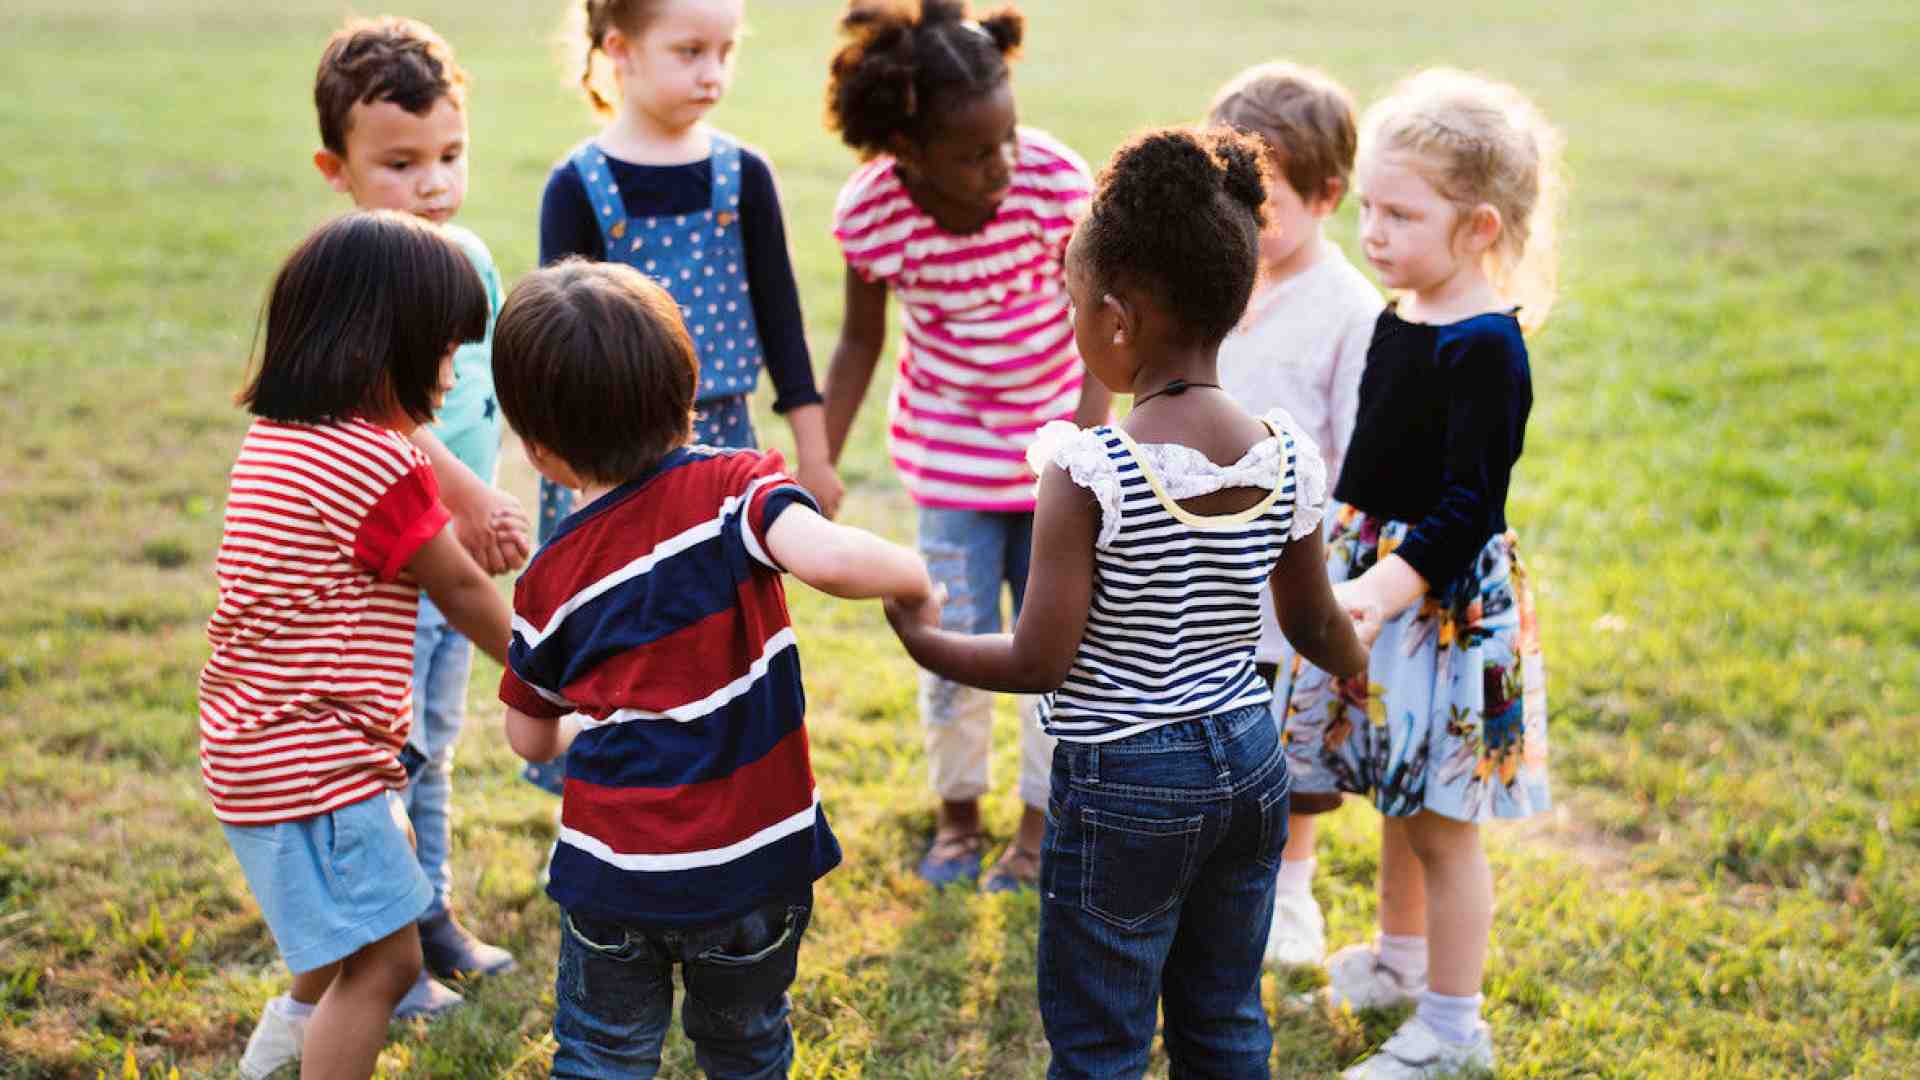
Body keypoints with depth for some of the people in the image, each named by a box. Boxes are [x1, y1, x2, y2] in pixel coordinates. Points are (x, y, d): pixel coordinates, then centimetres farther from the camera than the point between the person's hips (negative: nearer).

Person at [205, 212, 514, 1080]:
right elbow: (463, 595, -9)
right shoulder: (377, 465, -21)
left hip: (256, 743, 10)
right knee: (384, 959, -5)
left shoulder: (279, 432, 6)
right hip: (315, 761, -10)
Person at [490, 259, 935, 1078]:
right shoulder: (734, 487, -13)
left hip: (615, 876, 1)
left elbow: (530, 738, 10)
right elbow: (826, 557, -32)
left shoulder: (549, 581, -3)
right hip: (753, 860, 0)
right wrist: (916, 578, -12)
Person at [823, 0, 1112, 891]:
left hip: (1055, 444, 0)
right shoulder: (870, 212, -19)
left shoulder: (1055, 182, -23)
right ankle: (957, 814, 29)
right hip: (951, 455, 1)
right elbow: (861, 342, -3)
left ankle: (1038, 827, 29)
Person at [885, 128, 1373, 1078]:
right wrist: (1368, 663, 31)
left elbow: (1041, 661, -18)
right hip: (1249, 763, 6)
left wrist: (922, 640, 0)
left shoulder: (1089, 472, -21)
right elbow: (1318, 628, 8)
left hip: (1123, 785, -6)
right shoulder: (1284, 459, -4)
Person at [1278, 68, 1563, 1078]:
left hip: (1444, 596, -8)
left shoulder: (1484, 351, -21)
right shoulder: (1401, 318, 5)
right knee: (1396, 799, 24)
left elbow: (1467, 511, -23)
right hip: (1374, 573, 8)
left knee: (1440, 820, 4)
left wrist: (1377, 594, -28)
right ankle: (1397, 960, 44)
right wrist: (1341, 569, 17)